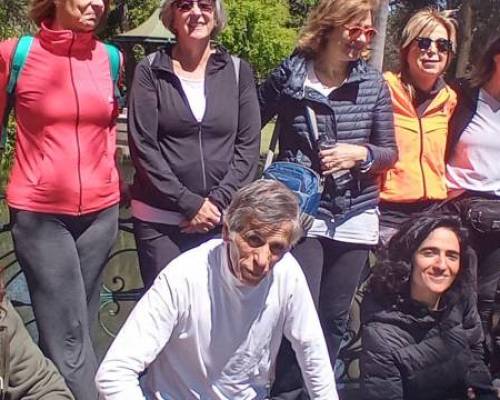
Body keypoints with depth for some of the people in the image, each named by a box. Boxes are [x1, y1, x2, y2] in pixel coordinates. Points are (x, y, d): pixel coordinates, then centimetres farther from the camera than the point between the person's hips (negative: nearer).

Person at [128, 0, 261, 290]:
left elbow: (249, 145, 2)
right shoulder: (151, 71, 1)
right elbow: (143, 147, -6)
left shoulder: (238, 71, 6)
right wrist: (190, 203, -12)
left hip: (222, 220, 2)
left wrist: (218, 202, -9)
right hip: (160, 221, -1)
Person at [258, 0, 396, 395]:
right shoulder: (288, 76, -6)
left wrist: (360, 153, -15)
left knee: (336, 316, 12)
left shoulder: (374, 83, 1)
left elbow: (390, 152, 4)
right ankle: (288, 390, 14)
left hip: (356, 215, 3)